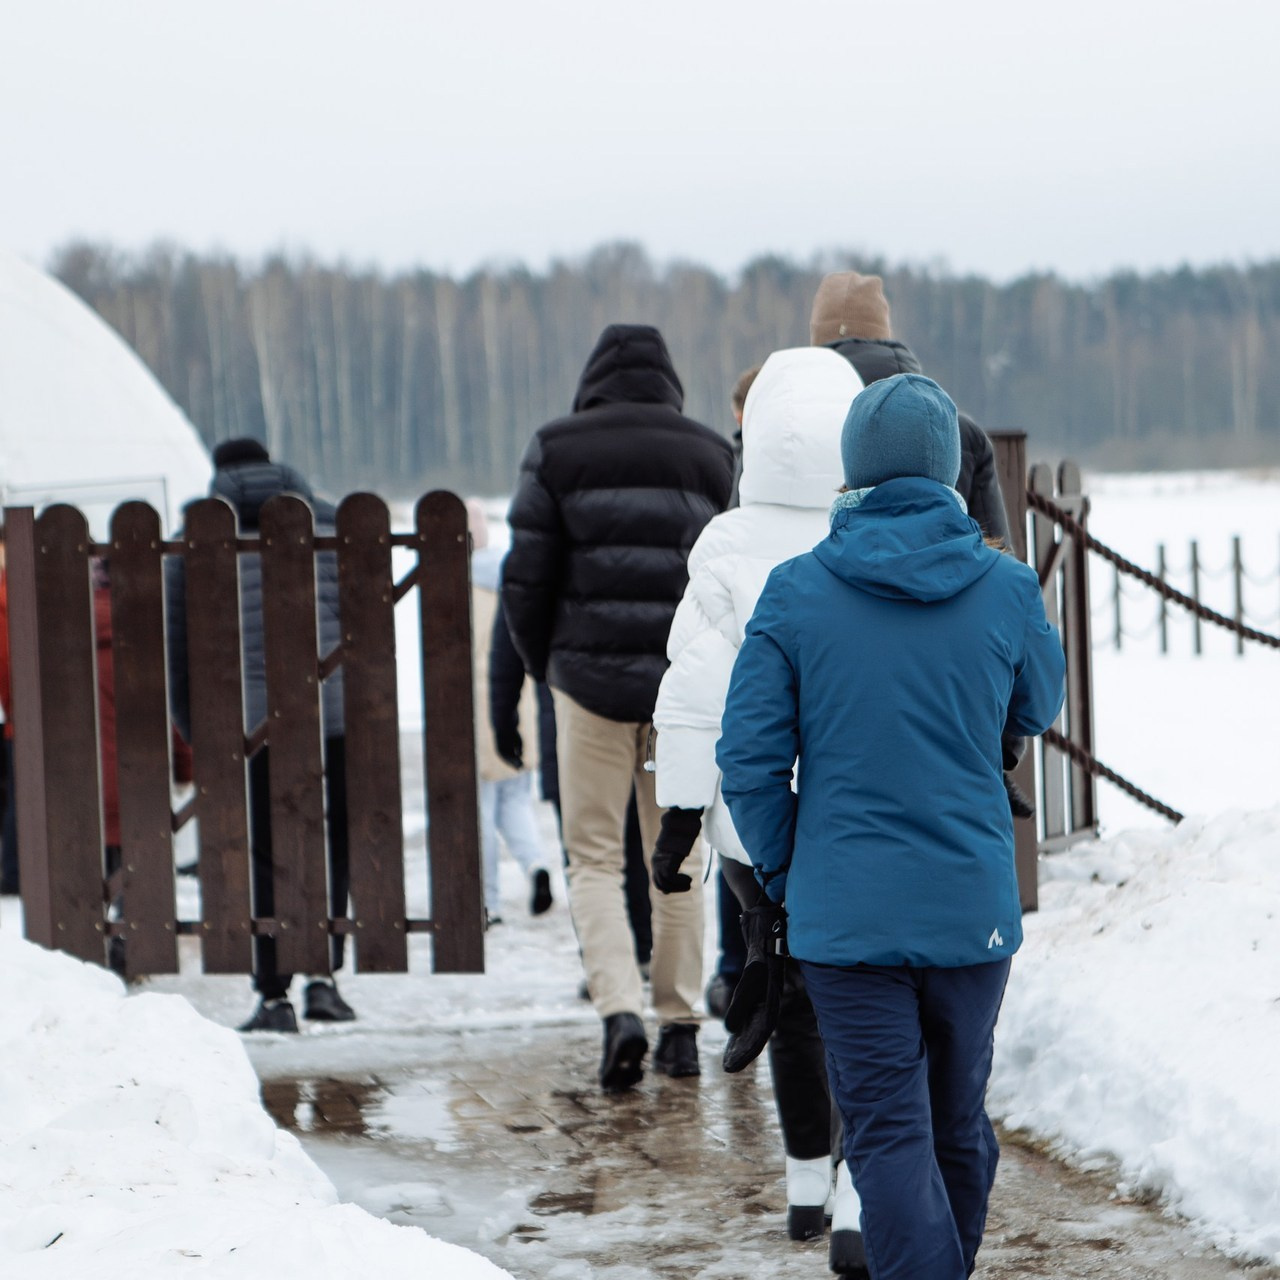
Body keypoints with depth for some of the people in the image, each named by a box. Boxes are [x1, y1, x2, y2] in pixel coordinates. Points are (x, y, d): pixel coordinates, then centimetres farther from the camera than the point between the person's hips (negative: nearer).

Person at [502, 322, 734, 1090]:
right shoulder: (712, 457, 6)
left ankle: (621, 1009, -14)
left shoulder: (558, 453, 1)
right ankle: (681, 1025, 13)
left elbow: (525, 578, -1)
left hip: (592, 678, -2)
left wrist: (545, 668, 14)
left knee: (595, 858, 4)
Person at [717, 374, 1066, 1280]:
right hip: (973, 907, 2)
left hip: (844, 911, -2)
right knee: (960, 1119, 19)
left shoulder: (796, 592, -8)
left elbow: (749, 758, -6)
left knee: (889, 1136, -1)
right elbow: (1037, 712, 13)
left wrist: (780, 875, 8)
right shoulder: (1007, 590, -5)